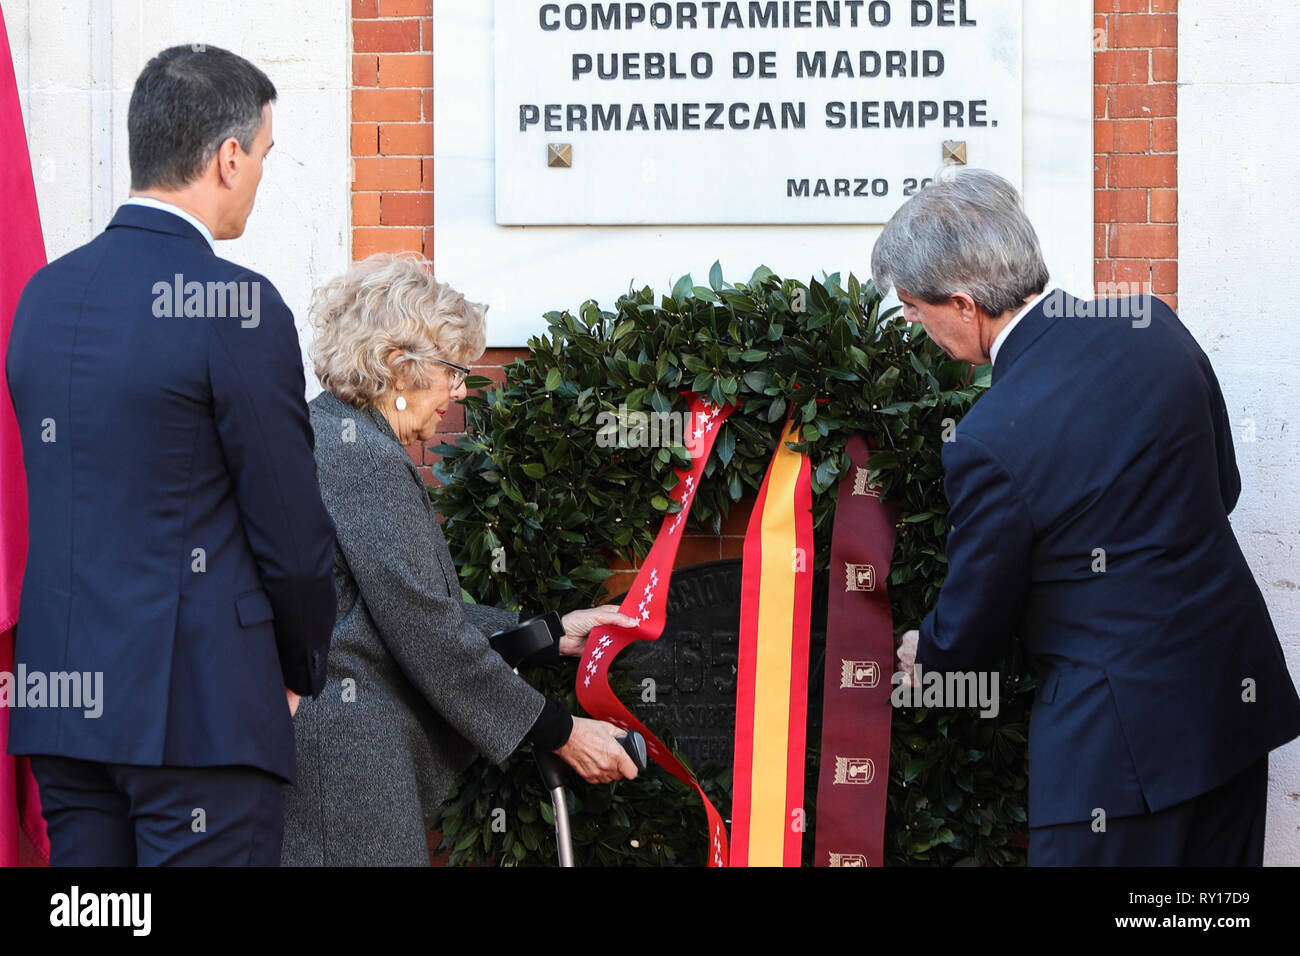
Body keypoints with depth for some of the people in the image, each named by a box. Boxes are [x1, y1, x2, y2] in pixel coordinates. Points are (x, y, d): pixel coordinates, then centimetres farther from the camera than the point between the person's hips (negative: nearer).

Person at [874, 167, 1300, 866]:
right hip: (1239, 692, 7)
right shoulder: (1153, 327, -2)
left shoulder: (992, 442, -21)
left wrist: (925, 655, 17)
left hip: (1126, 739, -7)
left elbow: (971, 630, -6)